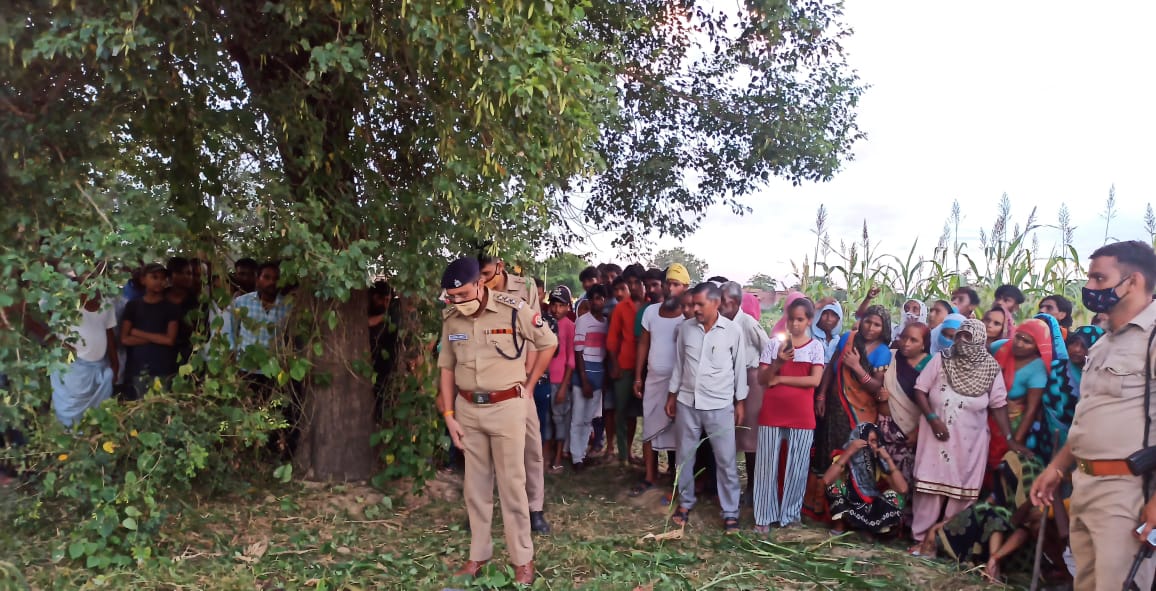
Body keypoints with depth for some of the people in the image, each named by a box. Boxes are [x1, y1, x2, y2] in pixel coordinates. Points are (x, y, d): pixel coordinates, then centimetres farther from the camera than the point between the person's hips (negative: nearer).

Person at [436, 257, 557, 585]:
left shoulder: (514, 310, -14)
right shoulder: (450, 318, -1)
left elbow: (548, 343, -1)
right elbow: (446, 367, 7)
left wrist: (529, 384, 2)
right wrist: (449, 415, 4)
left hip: (507, 407, -4)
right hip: (467, 409, 4)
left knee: (512, 484, 2)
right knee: (475, 485, 12)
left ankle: (523, 558, 15)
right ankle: (479, 552, 26)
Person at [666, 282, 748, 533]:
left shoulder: (733, 331, -7)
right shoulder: (685, 328, 0)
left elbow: (739, 368, 1)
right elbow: (679, 364, 9)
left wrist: (740, 402, 1)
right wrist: (672, 395, 10)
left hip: (720, 406, -3)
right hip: (687, 402, 3)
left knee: (726, 460, 2)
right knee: (685, 456, 12)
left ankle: (730, 512, 13)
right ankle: (685, 503, 28)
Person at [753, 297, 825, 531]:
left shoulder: (816, 347, 2)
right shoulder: (773, 343, 3)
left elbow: (814, 380, -9)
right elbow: (761, 379, -1)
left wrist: (780, 379, -9)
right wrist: (777, 364, -19)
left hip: (801, 415, 0)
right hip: (771, 413, 1)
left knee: (796, 467, 6)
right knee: (767, 465, 4)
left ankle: (790, 514, 20)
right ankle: (764, 516, 12)